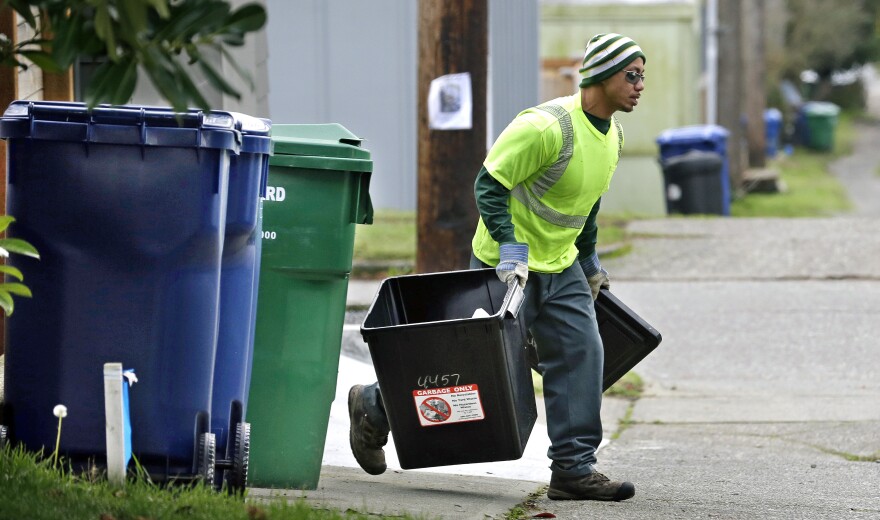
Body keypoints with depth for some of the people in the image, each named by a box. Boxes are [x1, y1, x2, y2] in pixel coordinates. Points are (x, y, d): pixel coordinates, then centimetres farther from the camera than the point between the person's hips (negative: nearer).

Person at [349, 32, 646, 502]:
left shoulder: (612, 134, 6)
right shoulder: (547, 126, -24)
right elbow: (489, 185, -21)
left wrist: (589, 260, 26)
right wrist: (510, 248, -29)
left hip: (560, 267, 8)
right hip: (508, 267, -8)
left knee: (581, 357, -4)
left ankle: (573, 470, -1)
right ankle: (374, 406, 17)